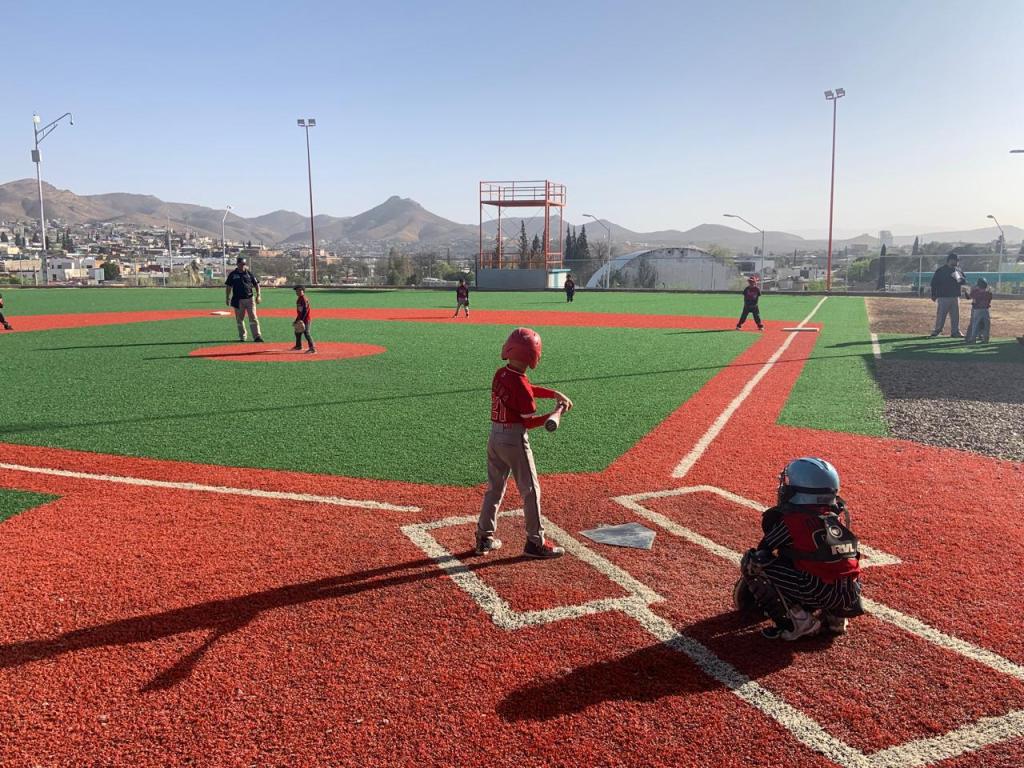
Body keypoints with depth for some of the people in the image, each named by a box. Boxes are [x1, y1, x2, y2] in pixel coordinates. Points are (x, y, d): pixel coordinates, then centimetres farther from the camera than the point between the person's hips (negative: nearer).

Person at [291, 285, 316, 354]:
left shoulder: (304, 299, -16)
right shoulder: (298, 299, 13)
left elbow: (305, 310, -22)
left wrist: (301, 320, -27)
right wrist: (297, 320, 22)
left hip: (306, 319, -10)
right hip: (301, 319, 10)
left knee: (306, 333, -15)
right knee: (297, 332, 21)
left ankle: (313, 349, -17)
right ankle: (298, 346, 39)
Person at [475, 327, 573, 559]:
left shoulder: (500, 374, 4)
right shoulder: (520, 383, -20)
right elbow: (529, 422, -16)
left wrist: (556, 394, 9)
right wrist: (554, 414, -7)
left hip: (494, 436, 8)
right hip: (514, 439, -8)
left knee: (494, 488, 17)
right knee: (530, 490, 5)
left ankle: (484, 538, 24)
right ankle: (535, 542, 12)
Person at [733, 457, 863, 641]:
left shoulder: (791, 520, -6)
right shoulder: (840, 514, 11)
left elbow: (764, 552, 7)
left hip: (822, 596, -7)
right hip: (852, 600, 7)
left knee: (753, 563, -2)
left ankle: (797, 621, -5)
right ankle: (833, 616, 17)